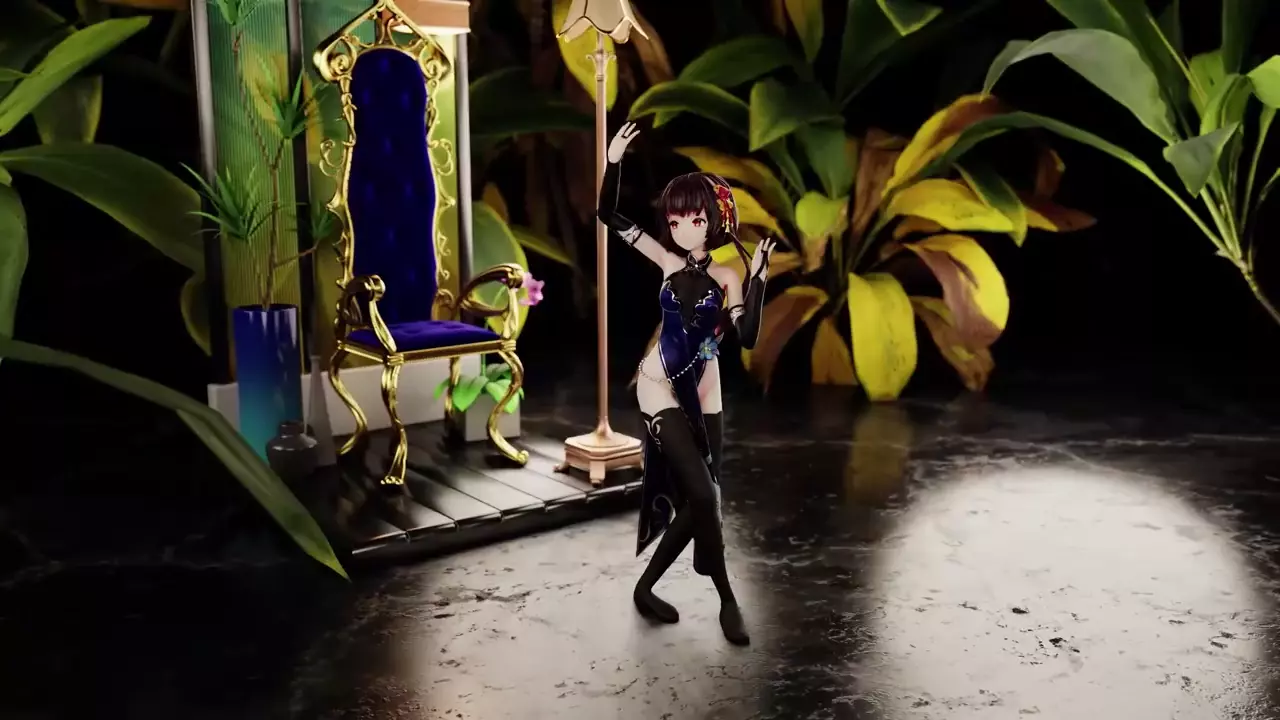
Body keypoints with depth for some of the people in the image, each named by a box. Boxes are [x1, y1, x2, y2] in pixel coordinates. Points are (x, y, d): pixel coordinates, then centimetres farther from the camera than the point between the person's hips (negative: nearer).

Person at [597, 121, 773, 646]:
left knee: (694, 502, 6)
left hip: (703, 394, 2)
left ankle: (646, 585, 27)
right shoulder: (667, 259, -3)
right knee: (703, 494, -9)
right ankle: (727, 600, 7)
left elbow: (748, 336, -19)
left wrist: (758, 276, -25)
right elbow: (609, 215, -3)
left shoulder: (726, 277, -5)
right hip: (660, 387, -2)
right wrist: (614, 161, -16)